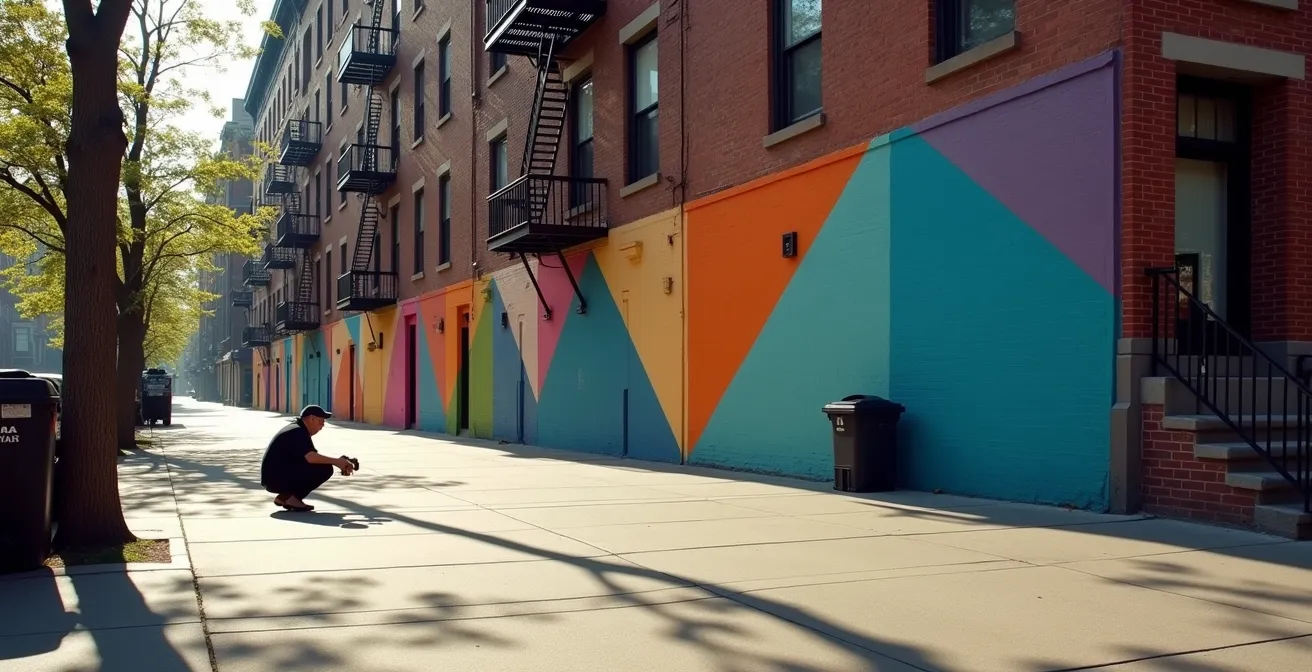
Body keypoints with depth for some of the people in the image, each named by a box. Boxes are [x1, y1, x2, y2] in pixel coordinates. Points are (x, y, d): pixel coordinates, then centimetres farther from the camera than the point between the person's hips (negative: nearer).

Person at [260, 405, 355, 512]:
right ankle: (291, 498, -10)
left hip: (273, 479, 10)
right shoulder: (298, 432, -15)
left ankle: (285, 496, 9)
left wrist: (340, 464, 6)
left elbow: (310, 457, 17)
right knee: (324, 469, -16)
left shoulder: (296, 430, 16)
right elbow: (311, 457, -29)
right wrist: (336, 461, -17)